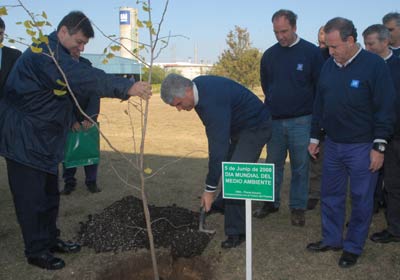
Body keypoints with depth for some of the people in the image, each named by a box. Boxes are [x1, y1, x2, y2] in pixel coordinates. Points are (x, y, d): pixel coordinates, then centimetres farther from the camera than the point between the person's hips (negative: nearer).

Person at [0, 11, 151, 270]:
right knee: (32, 198, 0)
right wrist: (127, 88, -42)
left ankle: (50, 239, 30)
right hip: (24, 139, -10)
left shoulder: (57, 55, 12)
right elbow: (85, 78, -37)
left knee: (50, 194, 17)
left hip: (43, 139, 10)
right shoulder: (45, 53, -23)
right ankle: (36, 250, 12)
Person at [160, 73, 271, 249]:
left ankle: (236, 232, -8)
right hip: (238, 127, 10)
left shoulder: (213, 102, -35)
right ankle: (224, 204, 36)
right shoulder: (197, 85, -7)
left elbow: (218, 147, -34)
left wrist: (210, 189, -29)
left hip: (255, 127, -10)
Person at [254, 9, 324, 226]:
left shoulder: (311, 52, -5)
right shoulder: (269, 55, 5)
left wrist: (313, 113, -2)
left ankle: (298, 208, 18)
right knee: (273, 165, 12)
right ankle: (271, 202, 26)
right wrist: (275, 102, 10)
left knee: (300, 167, 6)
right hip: (274, 120, 3)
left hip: (301, 121, -3)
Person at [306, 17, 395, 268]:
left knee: (361, 199, 6)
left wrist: (379, 147, -14)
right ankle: (332, 239, 30)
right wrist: (315, 137, 14)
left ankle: (353, 248, 20)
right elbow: (319, 104, 13)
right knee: (331, 195, 14)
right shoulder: (329, 66, 5)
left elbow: (385, 109, -12)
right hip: (333, 144, 6)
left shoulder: (374, 65, -12)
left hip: (362, 147, -5)